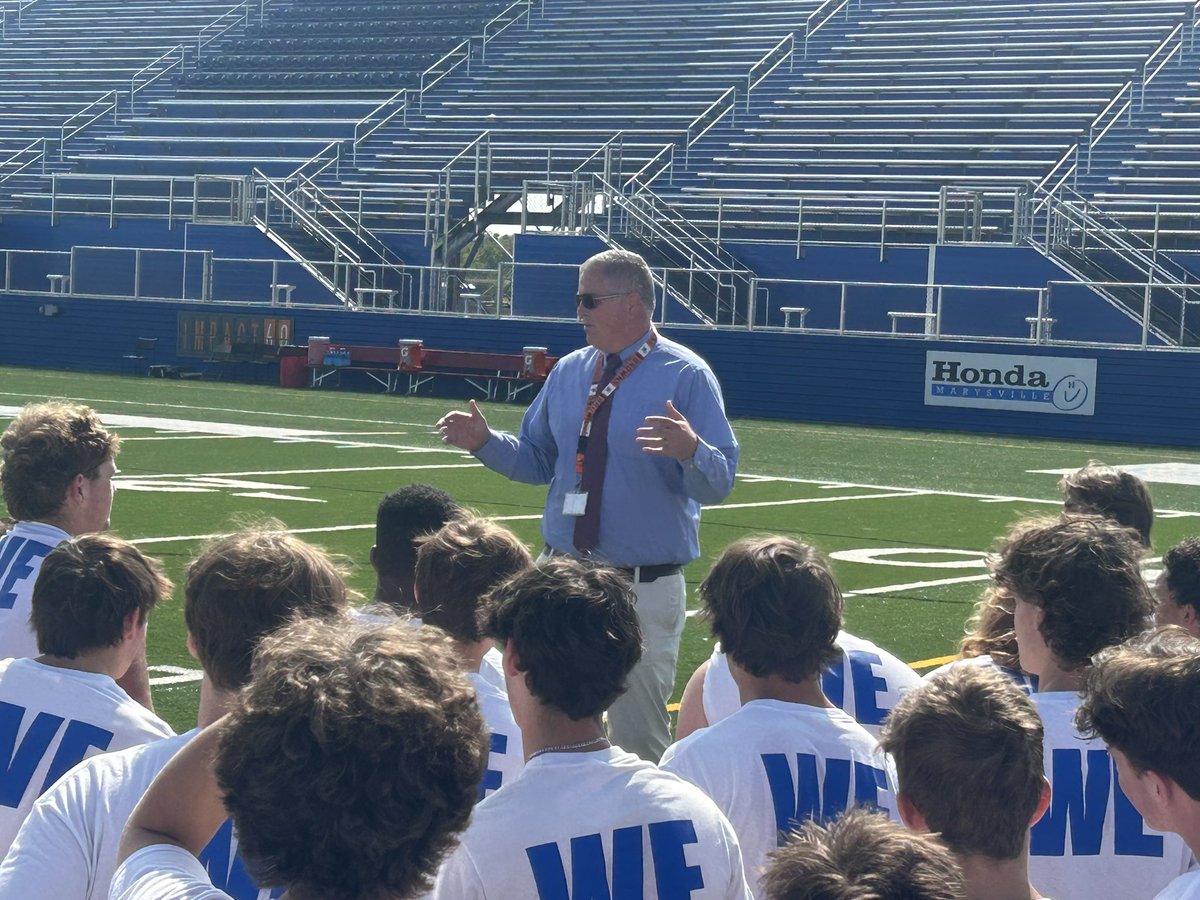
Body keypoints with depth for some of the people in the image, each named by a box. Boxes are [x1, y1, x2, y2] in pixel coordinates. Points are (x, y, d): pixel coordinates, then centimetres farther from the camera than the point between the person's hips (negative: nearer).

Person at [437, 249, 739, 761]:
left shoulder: (687, 377, -7)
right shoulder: (568, 372, 11)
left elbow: (719, 483, -13)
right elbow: (538, 462, 17)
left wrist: (691, 450, -34)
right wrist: (484, 441, 1)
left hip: (644, 589, -5)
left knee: (637, 739, 2)